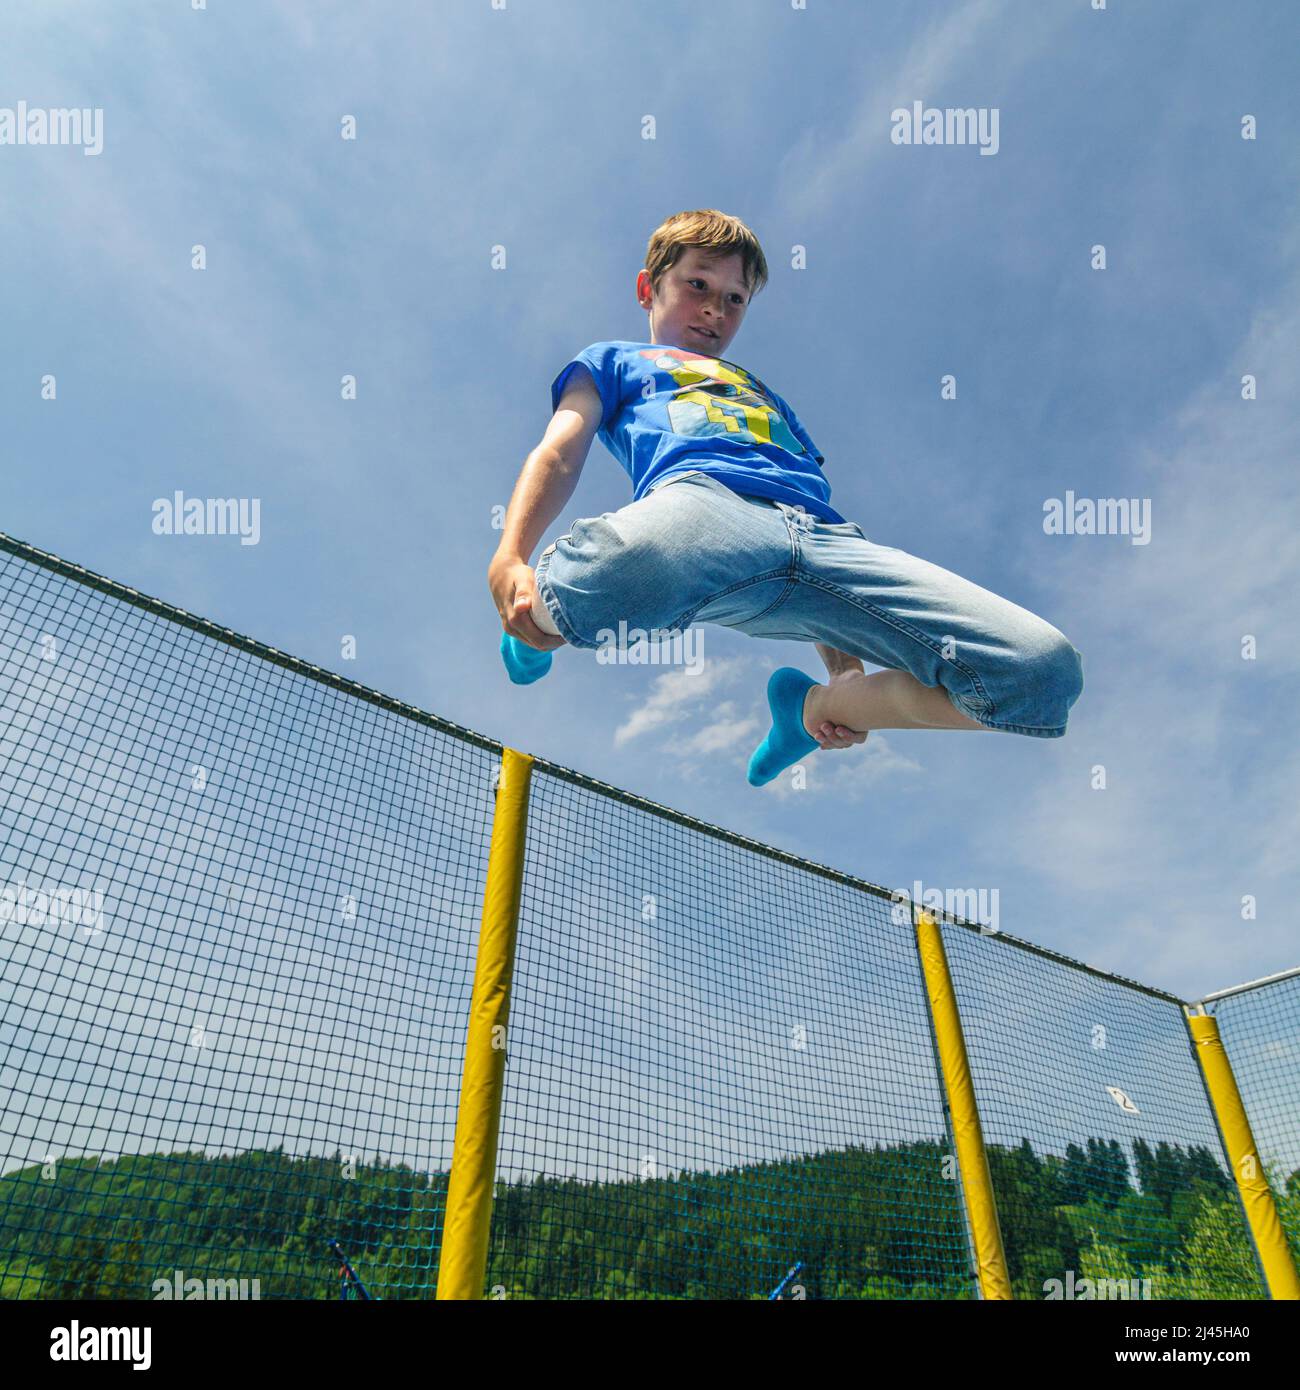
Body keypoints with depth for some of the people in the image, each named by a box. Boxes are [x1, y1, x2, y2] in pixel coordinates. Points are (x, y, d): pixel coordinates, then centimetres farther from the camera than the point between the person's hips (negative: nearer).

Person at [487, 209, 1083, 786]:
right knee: (629, 562, -44)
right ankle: (548, 619, -5)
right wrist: (508, 561, -7)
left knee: (1045, 670, -15)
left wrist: (844, 666, 16)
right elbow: (558, 456, 16)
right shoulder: (613, 360, 36)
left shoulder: (764, 392, 45)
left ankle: (813, 706, 7)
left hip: (831, 534, 4)